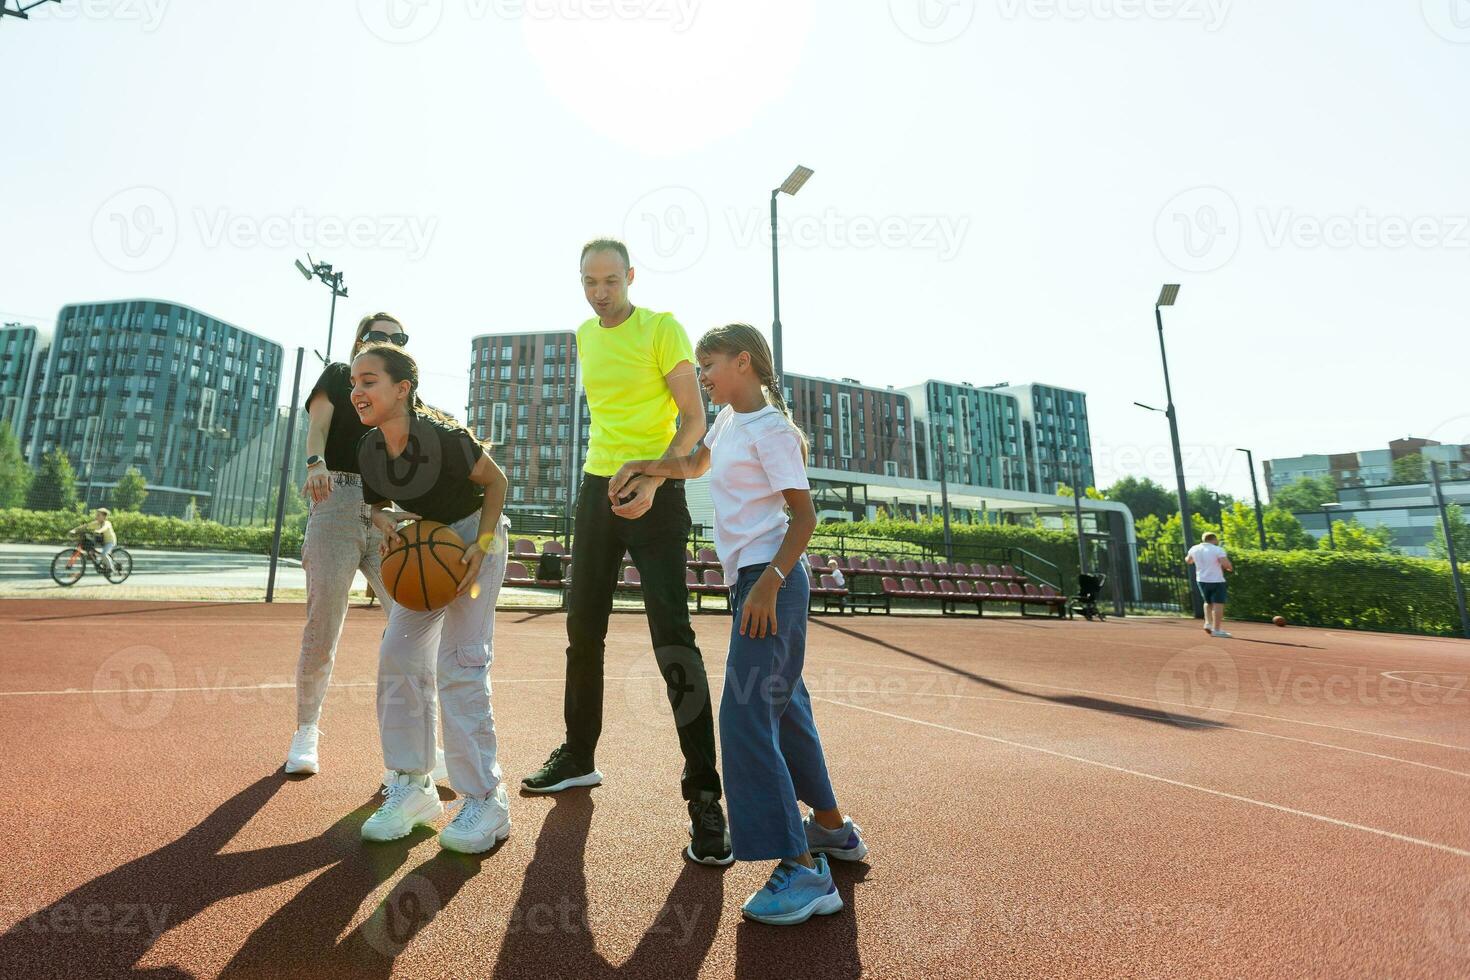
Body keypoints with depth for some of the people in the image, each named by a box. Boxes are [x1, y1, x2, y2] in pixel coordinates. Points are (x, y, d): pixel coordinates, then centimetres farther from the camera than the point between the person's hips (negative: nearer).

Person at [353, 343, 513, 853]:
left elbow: (496, 481, -14)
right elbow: (377, 504, 10)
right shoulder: (370, 449, -6)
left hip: (475, 537, -7)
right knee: (398, 657, 1)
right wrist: (386, 522, -14)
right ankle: (412, 787, 16)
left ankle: (485, 801, -1)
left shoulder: (443, 436, -26)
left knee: (459, 666, -12)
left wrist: (481, 546, -22)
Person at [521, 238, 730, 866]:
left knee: (673, 641, -12)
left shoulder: (662, 328, -5)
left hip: (655, 493, -7)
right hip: (597, 487, 7)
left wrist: (652, 478, -25)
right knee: (583, 630, 11)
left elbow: (694, 418, -11)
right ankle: (579, 756, 29)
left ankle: (704, 795, -3)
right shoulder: (586, 336, 16)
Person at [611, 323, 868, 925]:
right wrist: (639, 466, 17)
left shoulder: (769, 429, -12)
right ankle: (832, 828, 35)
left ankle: (802, 871, -2)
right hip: (749, 578, 10)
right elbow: (697, 464, 31)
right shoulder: (727, 419, 14)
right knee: (782, 705, 18)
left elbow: (804, 516, -15)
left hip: (771, 579, -10)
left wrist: (770, 582, -24)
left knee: (745, 714, -12)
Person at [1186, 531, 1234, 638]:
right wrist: (1230, 568, 0)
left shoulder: (1194, 549, 3)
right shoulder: (1218, 550, -13)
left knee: (1208, 602, 22)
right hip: (1216, 581, -6)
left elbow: (1187, 561, 20)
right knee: (1218, 604, -2)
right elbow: (1227, 565, -23)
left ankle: (1208, 623, 11)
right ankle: (1216, 630, -3)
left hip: (1201, 580, 6)